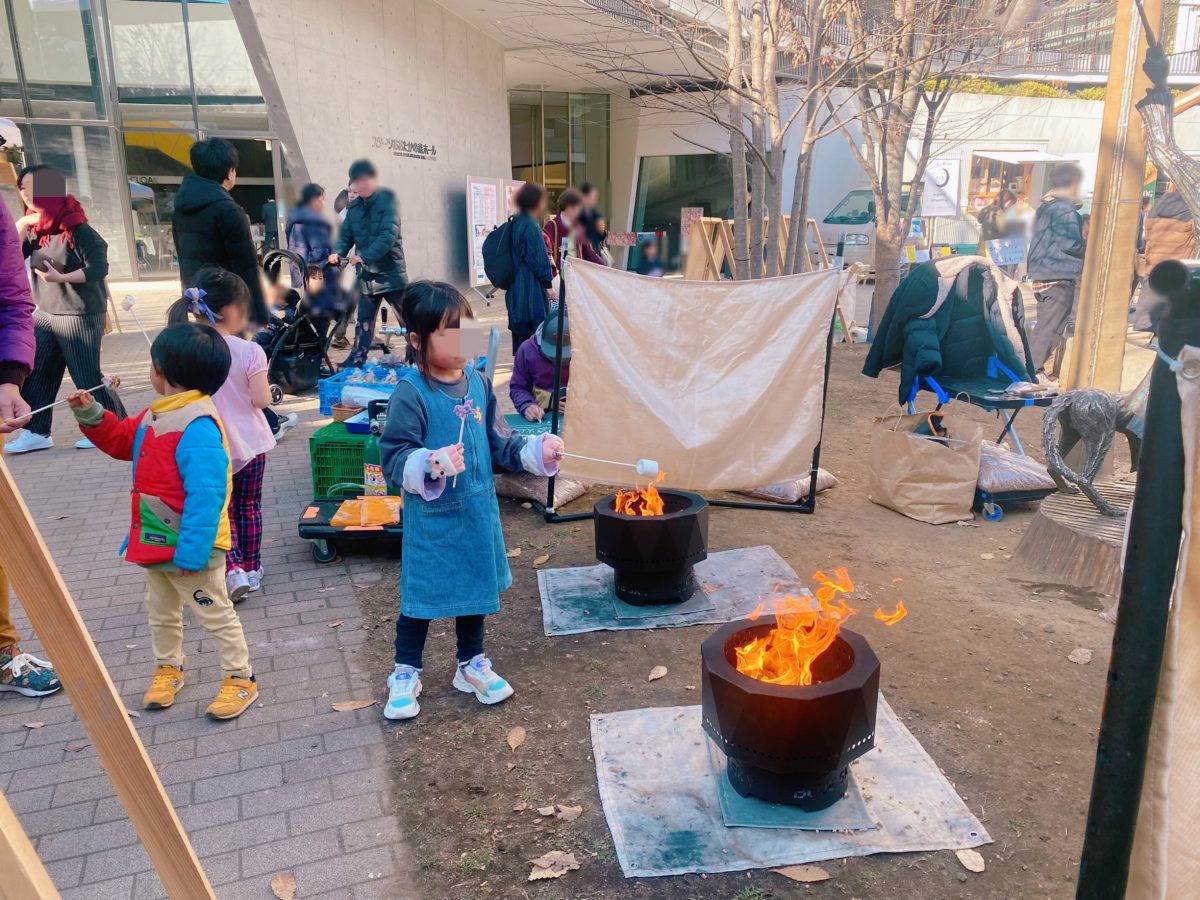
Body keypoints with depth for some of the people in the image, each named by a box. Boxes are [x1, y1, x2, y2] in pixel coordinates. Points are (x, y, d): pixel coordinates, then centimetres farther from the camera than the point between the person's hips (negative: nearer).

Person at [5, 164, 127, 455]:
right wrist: (21, 225, -3)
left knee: (87, 376, -2)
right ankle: (36, 432, 13)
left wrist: (60, 277, -25)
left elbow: (99, 268, -18)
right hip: (44, 314, 8)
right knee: (34, 374, 6)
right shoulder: (35, 228, 9)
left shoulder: (78, 230, -14)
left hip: (79, 316, -8)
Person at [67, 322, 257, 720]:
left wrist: (191, 551, -30)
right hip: (156, 543, 10)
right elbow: (123, 441, 23)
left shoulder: (197, 427, -29)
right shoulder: (158, 414, 4)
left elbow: (205, 497, -31)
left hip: (190, 547, -10)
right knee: (161, 612, 25)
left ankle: (240, 678, 19)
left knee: (216, 614, 5)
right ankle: (167, 668, 43)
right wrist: (91, 415, 6)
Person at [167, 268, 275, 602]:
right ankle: (251, 569, 26)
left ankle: (233, 568, 0)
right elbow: (262, 400, -16)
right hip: (249, 442, -1)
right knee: (248, 507, 16)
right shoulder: (249, 351, -16)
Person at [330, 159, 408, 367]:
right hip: (366, 275, 5)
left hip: (391, 273, -5)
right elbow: (346, 235, 8)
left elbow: (389, 235, -22)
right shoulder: (354, 207, 8)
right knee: (364, 322, 12)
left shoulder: (387, 201, -10)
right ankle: (356, 361, 19)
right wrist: (338, 252, -14)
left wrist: (364, 256, -31)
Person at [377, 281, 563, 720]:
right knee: (421, 596, 9)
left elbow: (499, 444, 9)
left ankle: (472, 664, 41)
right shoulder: (410, 394, -19)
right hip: (431, 520, -6)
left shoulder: (478, 383, 0)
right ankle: (405, 674, 32)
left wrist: (537, 450, -3)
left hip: (477, 514, 6)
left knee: (476, 587, 20)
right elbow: (394, 459, -21)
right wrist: (433, 464, -37)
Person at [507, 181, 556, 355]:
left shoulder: (516, 224, 11)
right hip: (532, 289, -9)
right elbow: (539, 259, -17)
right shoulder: (531, 227, -17)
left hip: (516, 288, 9)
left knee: (520, 333, 14)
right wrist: (548, 285, -9)